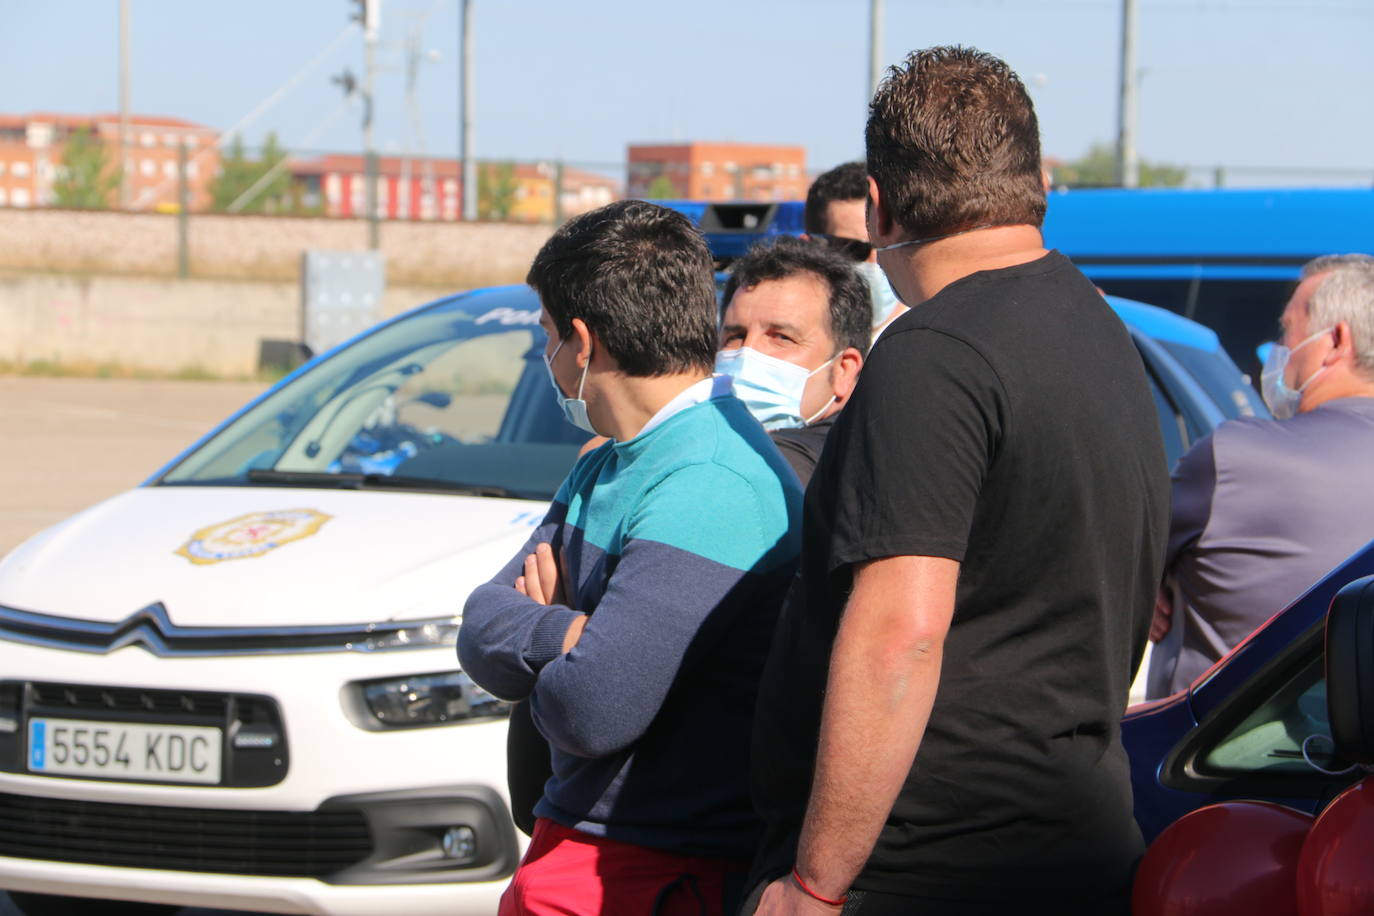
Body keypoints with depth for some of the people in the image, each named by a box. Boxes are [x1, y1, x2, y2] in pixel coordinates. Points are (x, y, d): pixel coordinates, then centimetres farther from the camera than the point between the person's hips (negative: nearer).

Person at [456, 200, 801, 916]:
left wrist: (543, 633, -3)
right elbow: (482, 631, 7)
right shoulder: (603, 471, 14)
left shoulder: (709, 486, -20)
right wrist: (561, 633, -15)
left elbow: (593, 713, -25)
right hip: (570, 845, 9)